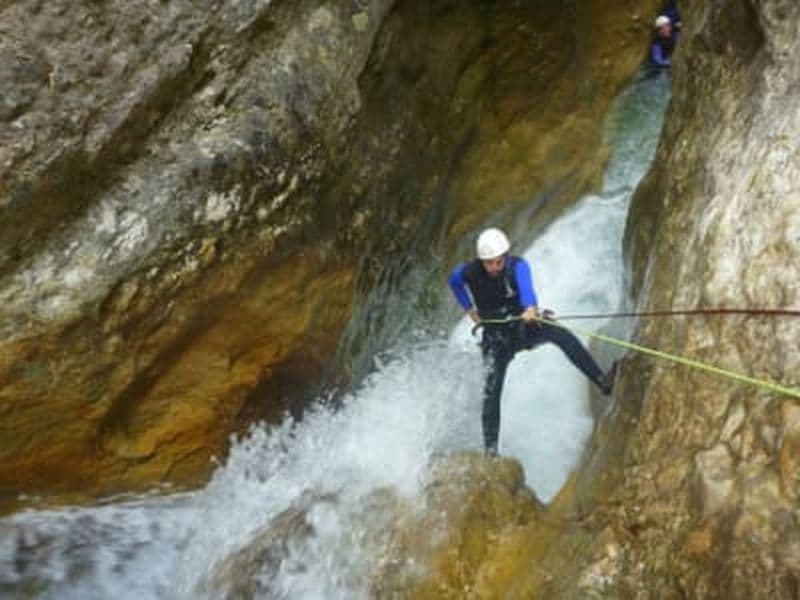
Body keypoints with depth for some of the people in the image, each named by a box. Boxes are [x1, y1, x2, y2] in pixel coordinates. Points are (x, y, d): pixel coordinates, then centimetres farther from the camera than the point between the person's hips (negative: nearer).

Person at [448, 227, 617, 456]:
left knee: (559, 333, -29)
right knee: (492, 387, -14)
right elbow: (453, 282, 10)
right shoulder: (469, 272, -14)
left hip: (523, 325, -1)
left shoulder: (517, 265, -22)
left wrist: (531, 308, -66)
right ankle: (490, 448, -10)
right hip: (496, 336, 1)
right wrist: (470, 309, 1)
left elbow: (525, 285, -45)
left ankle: (601, 380, -32)